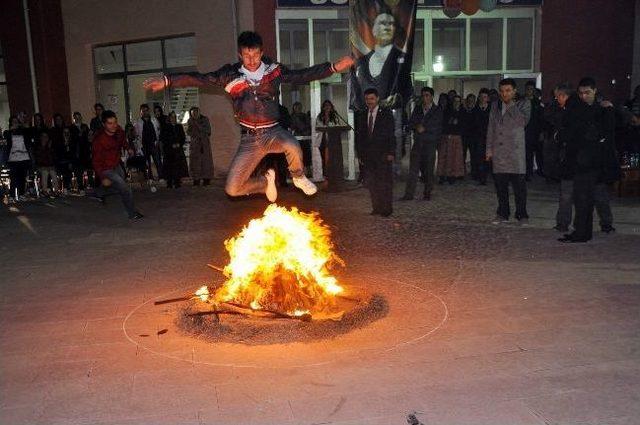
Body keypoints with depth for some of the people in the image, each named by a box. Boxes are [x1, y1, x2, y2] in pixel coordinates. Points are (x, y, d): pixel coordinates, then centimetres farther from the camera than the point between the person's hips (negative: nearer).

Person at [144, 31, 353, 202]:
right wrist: (167, 81, -17)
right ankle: (266, 182, 31)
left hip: (274, 132, -1)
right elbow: (201, 79, -7)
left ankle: (299, 177, -2)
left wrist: (334, 67, 0)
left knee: (293, 147, -38)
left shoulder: (274, 70, 0)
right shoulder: (230, 74, -2)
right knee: (233, 189, -3)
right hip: (250, 139, 1)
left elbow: (302, 76, 6)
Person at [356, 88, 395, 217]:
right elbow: (361, 135, 13)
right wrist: (360, 153, 7)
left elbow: (391, 135, -4)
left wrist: (391, 153, -12)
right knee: (371, 182, 4)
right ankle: (376, 207, 13)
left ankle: (387, 208, 6)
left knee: (385, 182, -1)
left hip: (383, 154, -4)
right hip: (368, 155, 4)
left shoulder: (386, 114, -1)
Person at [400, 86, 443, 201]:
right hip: (417, 143, 3)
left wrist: (423, 128, -7)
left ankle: (427, 193, 16)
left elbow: (436, 127, -7)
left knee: (429, 170, 3)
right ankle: (409, 194, -4)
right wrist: (418, 127, -9)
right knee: (413, 169, -4)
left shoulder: (437, 110, 3)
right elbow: (410, 124, 10)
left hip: (430, 144, -3)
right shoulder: (417, 109, 15)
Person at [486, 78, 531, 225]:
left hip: (515, 151, -4)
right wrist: (489, 149, 10)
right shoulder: (495, 106, 14)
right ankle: (503, 214, 17)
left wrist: (512, 105, -10)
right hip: (498, 151, 4)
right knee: (500, 185, 7)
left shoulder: (523, 104, 2)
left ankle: (522, 214, 6)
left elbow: (522, 121, -16)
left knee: (519, 185, -4)